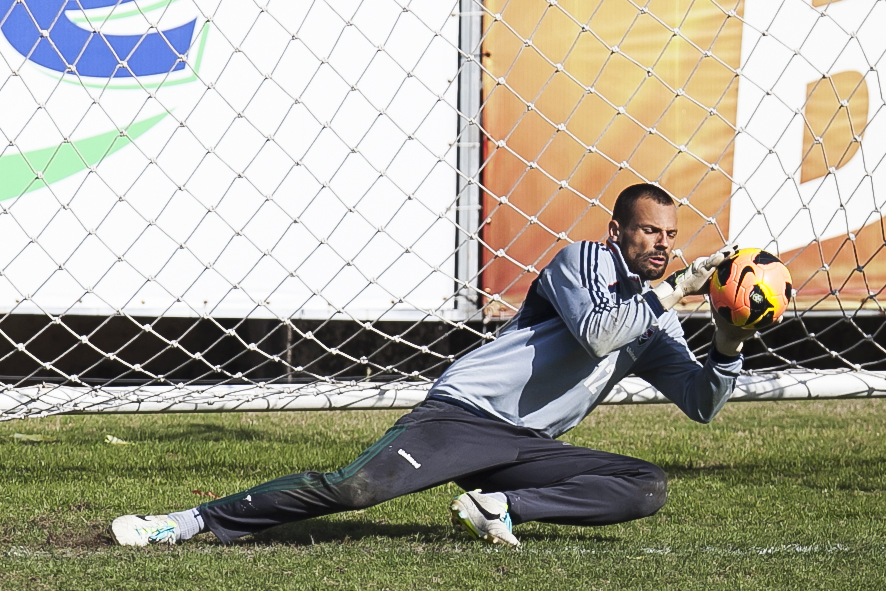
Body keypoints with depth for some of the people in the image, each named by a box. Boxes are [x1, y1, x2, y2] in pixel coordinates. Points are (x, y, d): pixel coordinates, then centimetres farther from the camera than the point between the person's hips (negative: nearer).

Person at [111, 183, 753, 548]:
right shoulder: (584, 260, -1)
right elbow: (596, 332, -19)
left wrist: (729, 345, 0)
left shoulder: (657, 328, 20)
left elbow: (703, 403, 17)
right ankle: (194, 522, -16)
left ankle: (502, 507, -17)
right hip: (465, 412, -6)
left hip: (529, 447, 6)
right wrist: (675, 290, -15)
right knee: (355, 486, -26)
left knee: (650, 487, -12)